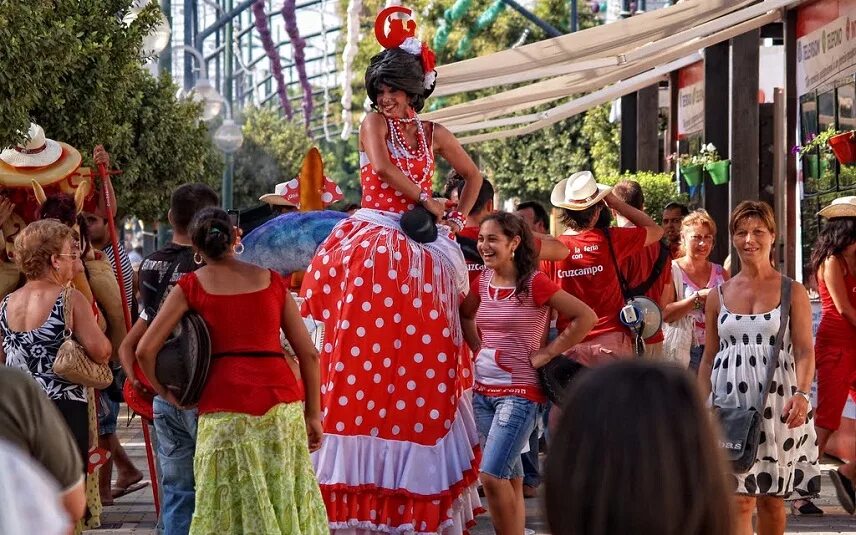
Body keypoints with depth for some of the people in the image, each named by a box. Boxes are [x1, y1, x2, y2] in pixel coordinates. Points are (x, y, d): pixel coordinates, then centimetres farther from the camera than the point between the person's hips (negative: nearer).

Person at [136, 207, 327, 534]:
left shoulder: (191, 286, 7)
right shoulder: (271, 280, 13)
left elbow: (145, 350, 0)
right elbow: (308, 353, 10)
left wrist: (162, 390, 16)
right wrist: (313, 414, 16)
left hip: (225, 404, -2)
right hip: (281, 398, 2)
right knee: (284, 501, 9)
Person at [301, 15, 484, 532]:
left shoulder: (435, 134, 10)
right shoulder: (375, 123, 1)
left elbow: (474, 175, 23)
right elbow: (382, 166, -17)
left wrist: (460, 218, 11)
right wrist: (427, 201, -12)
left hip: (420, 252, 3)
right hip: (373, 245, -3)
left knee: (423, 358, 2)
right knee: (365, 355, -6)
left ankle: (417, 485, 8)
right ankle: (366, 477, -3)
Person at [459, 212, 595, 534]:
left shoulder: (534, 283, -12)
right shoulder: (482, 282, 6)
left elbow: (586, 317, -15)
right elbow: (464, 316, 26)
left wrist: (547, 353, -11)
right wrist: (478, 348, 11)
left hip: (520, 392, -6)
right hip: (483, 390, 6)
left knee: (492, 476, -16)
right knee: (510, 479, 11)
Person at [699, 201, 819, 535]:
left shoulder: (792, 292, 2)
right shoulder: (718, 296, 9)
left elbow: (804, 351, -5)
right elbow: (709, 358, 13)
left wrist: (802, 394, -21)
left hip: (778, 402, -1)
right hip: (731, 402, 1)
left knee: (772, 499, 8)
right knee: (740, 498, -8)